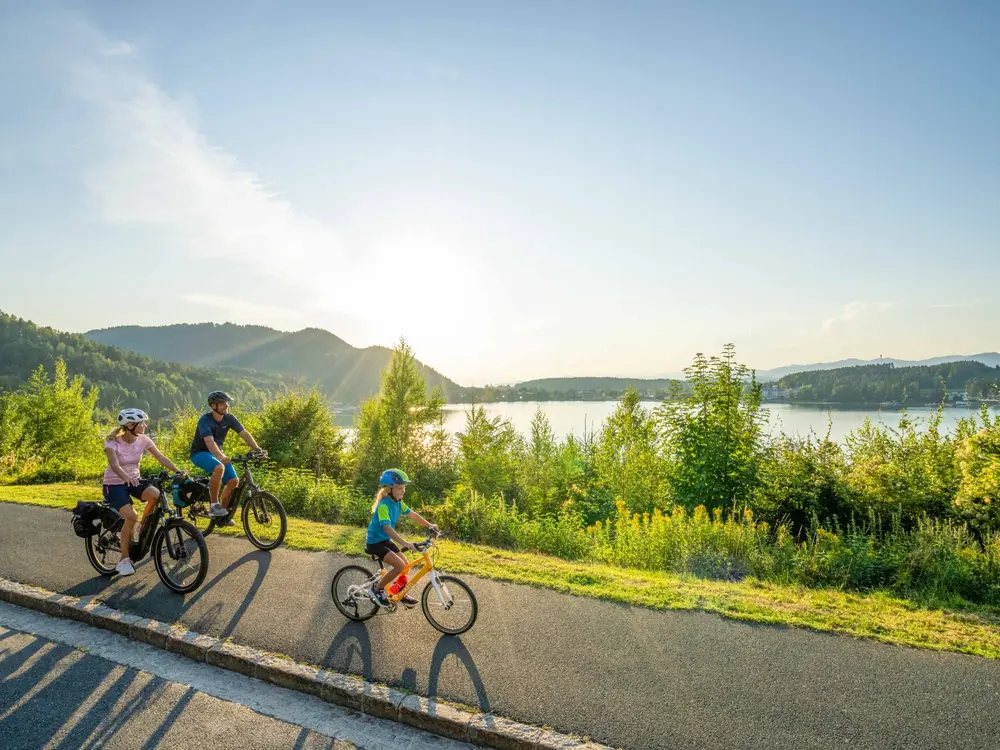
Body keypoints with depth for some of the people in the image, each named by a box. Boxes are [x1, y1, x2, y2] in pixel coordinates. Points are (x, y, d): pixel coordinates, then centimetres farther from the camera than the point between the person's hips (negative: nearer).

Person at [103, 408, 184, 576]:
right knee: (131, 516, -26)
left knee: (156, 494, -28)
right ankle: (124, 560, -8)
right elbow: (114, 465, -34)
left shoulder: (143, 440, -7)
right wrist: (126, 477, -54)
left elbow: (161, 458, -13)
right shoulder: (113, 442, -18)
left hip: (134, 481, 4)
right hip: (114, 484, -4)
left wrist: (178, 472, -29)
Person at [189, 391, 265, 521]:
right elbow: (209, 442, -39)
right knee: (219, 467, -36)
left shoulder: (229, 419, -8)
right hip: (200, 453, -6)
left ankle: (223, 512, 12)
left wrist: (257, 449, -26)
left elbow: (245, 434, -11)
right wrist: (221, 456, -55)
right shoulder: (205, 420, -25)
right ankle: (214, 506, -22)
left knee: (234, 480, -9)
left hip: (217, 453, 6)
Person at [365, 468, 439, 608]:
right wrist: (404, 543, -51)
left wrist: (429, 525, -7)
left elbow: (413, 514, 4)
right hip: (375, 542, -9)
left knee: (405, 564, 8)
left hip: (385, 540, 9)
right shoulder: (383, 505, -29)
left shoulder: (398, 502, -1)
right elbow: (387, 528, -41)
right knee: (399, 565, -20)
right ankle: (378, 589, -2)